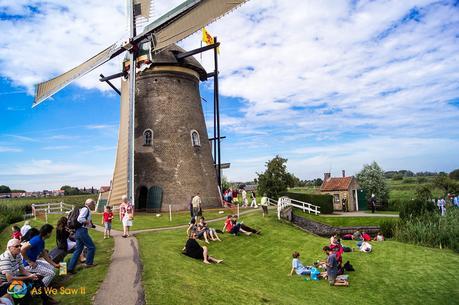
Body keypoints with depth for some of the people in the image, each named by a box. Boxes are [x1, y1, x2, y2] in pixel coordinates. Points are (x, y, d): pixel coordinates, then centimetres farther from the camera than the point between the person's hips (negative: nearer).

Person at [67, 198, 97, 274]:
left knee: (78, 250, 13)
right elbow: (80, 219, -25)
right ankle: (89, 263, 16)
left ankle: (70, 268, 14)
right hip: (82, 231, -10)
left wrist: (91, 224, 14)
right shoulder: (85, 209, -11)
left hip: (78, 231, 10)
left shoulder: (87, 210, 18)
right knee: (91, 247, 3)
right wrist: (89, 222, -13)